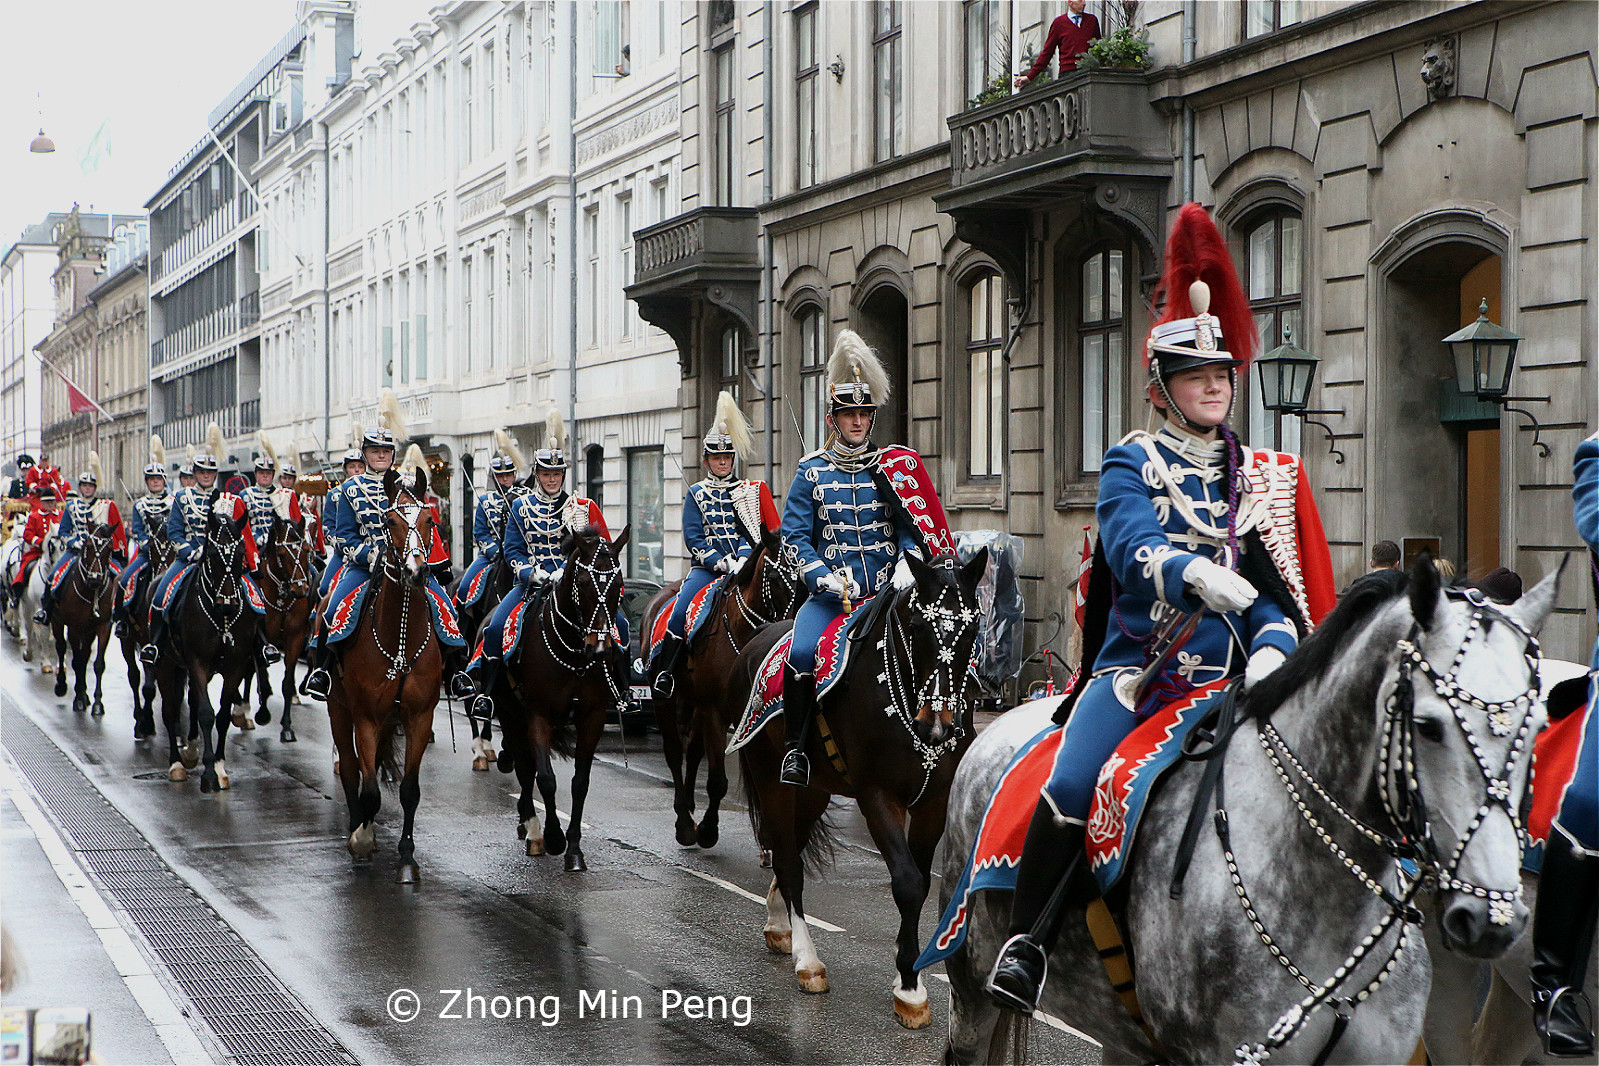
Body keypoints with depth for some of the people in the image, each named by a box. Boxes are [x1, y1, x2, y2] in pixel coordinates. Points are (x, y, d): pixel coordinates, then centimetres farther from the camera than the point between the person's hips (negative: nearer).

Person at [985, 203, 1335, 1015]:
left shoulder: (1257, 477, 15)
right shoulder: (1132, 463, 4)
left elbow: (1277, 582, 10)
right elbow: (1131, 548, -16)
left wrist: (1272, 649, -12)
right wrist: (1198, 575, -36)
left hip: (1228, 671, 4)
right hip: (1140, 659, -3)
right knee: (1071, 787, -24)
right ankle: (1022, 939, -8)